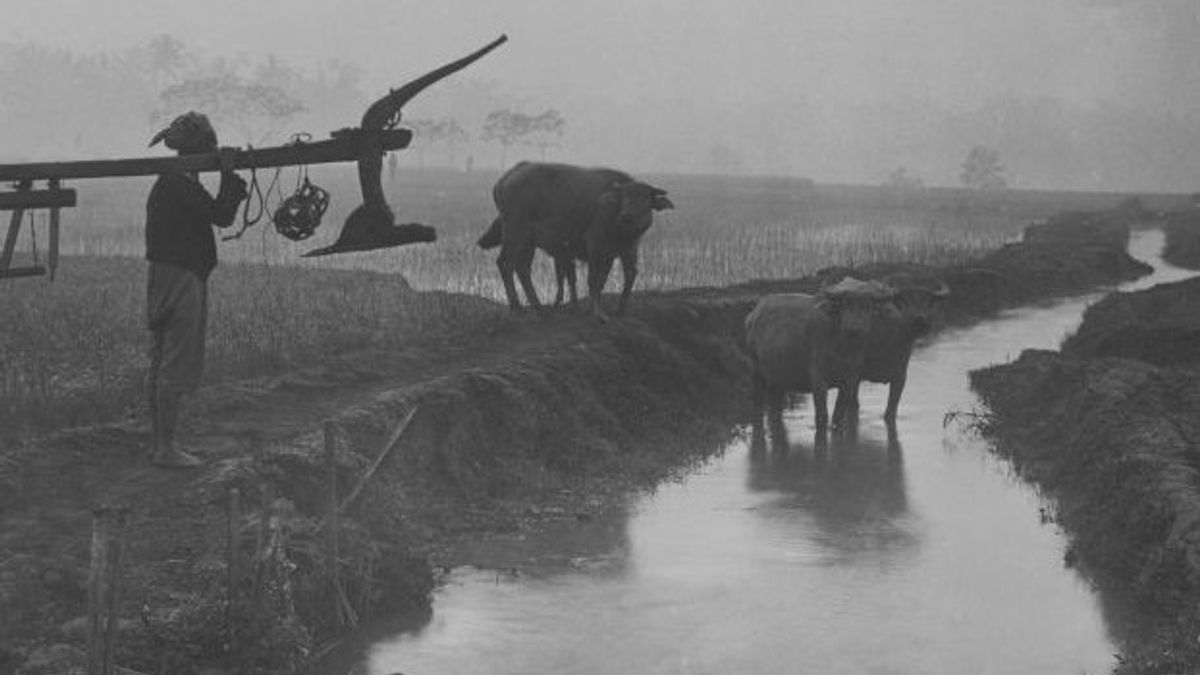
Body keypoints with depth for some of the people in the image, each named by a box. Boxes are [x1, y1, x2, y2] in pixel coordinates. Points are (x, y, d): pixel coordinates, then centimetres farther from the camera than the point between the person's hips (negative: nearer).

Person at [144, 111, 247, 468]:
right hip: (180, 279, -11)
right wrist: (230, 175, -10)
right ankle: (166, 449, -3)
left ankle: (158, 444, 19)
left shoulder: (168, 182, 15)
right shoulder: (181, 185, -17)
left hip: (164, 276, 11)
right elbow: (222, 215, -17)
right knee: (176, 368, -6)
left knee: (161, 365, 13)